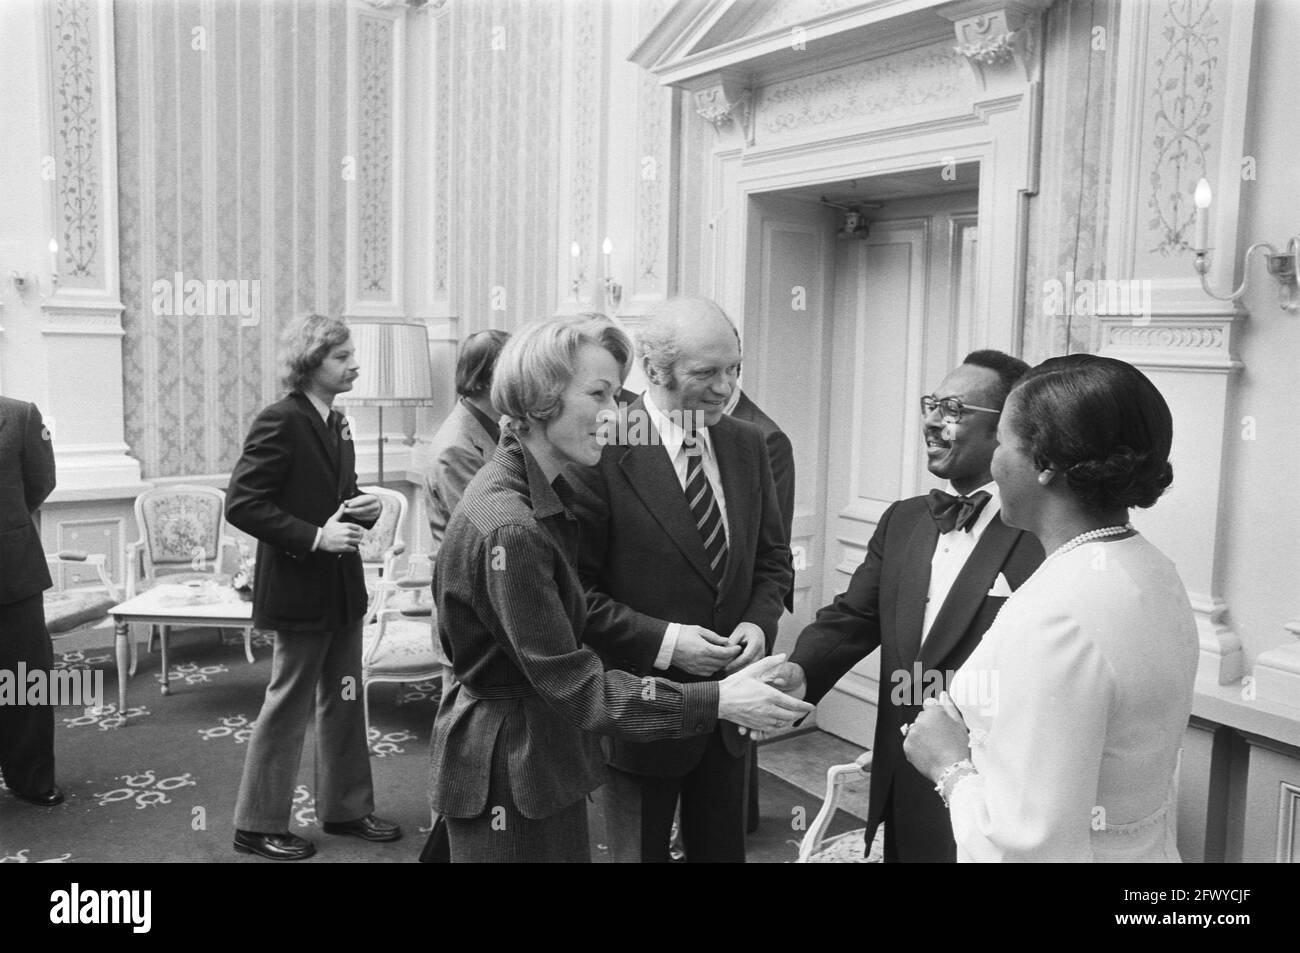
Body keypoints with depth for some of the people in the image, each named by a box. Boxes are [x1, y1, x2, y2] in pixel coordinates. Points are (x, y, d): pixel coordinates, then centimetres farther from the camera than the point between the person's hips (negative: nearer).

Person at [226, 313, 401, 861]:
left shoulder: (335, 422, 9)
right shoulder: (280, 422, -17)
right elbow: (241, 504, -21)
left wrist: (363, 508, -1)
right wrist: (314, 537, -24)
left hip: (342, 588, 8)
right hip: (299, 589, -8)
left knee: (343, 701, 16)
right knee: (289, 705, 3)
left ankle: (346, 809, 30)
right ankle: (258, 826, 19)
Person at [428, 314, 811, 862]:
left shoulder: (543, 490, 4)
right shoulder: (509, 528, -26)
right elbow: (568, 681, -24)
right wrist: (714, 701, -25)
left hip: (547, 754, 9)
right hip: (508, 770, -9)